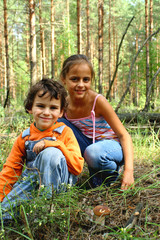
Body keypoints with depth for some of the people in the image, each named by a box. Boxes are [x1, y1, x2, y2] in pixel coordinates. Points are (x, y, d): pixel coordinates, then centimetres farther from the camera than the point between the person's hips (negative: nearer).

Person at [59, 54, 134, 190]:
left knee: (93, 152, -39)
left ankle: (112, 174, -4)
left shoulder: (98, 101, -23)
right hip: (87, 144, 4)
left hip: (110, 145, -4)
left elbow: (124, 135, -21)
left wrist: (129, 170, -32)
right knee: (59, 123, -16)